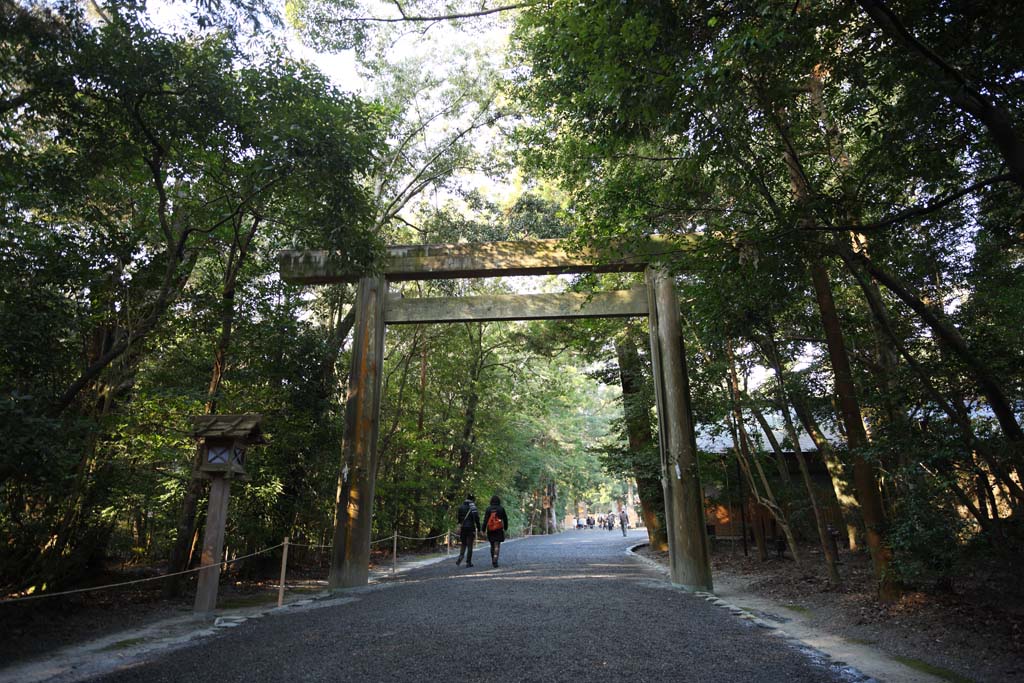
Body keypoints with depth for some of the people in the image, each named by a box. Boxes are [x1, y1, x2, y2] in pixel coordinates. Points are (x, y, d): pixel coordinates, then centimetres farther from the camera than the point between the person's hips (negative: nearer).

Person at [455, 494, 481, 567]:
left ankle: (460, 557, -7)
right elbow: (476, 518, -11)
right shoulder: (472, 506, -8)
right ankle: (468, 562, 6)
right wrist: (478, 529, -6)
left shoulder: (461, 507, 7)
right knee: (469, 545, 4)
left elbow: (459, 518, 12)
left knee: (463, 544, 16)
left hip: (462, 528, 4)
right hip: (471, 528, -4)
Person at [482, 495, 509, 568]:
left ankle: (493, 561, 25)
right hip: (499, 530, -2)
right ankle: (495, 560, -20)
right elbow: (505, 519, 6)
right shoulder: (501, 509, -2)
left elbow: (485, 520, -6)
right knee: (497, 546, -3)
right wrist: (505, 527, 21)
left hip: (490, 530, 2)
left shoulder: (488, 509, -1)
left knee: (492, 545, 16)